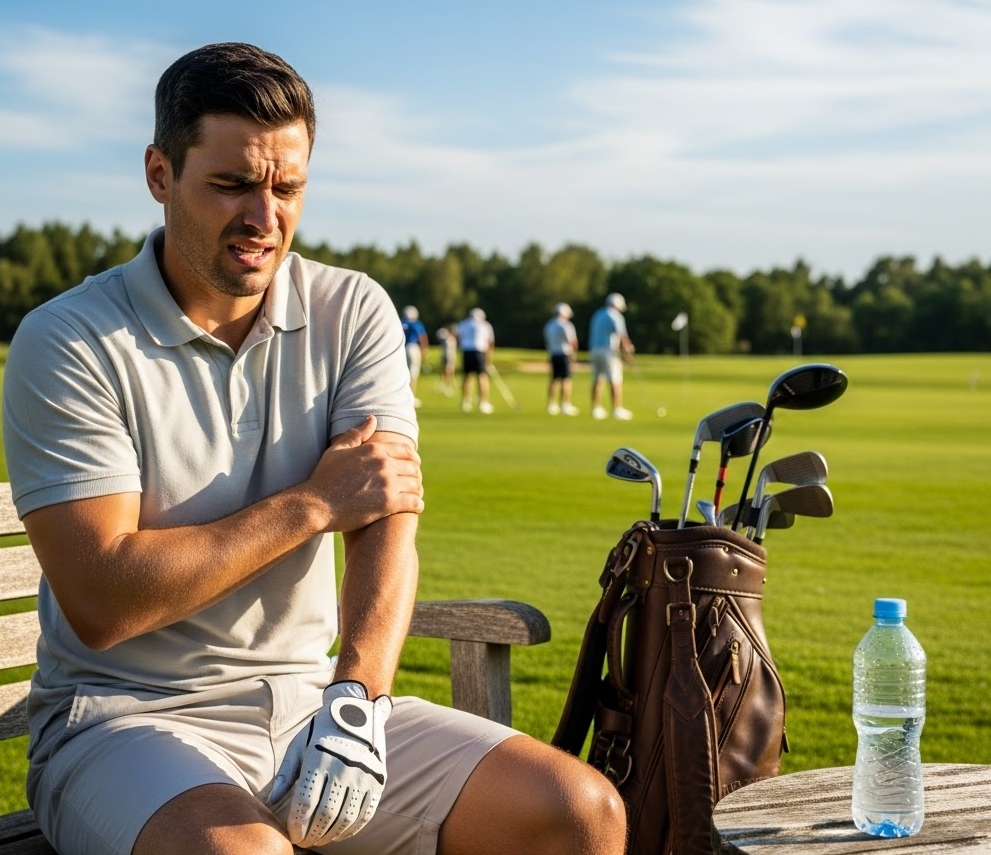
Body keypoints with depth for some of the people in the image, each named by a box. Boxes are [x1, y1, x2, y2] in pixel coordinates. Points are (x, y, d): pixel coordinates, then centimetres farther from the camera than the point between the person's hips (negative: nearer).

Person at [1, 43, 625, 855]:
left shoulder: (354, 314, 3)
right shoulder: (68, 344, -9)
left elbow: (386, 519, -9)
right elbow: (100, 604, -16)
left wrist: (356, 698, -28)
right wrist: (316, 502, -12)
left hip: (309, 693, 4)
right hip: (126, 717, -4)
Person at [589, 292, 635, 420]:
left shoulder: (597, 315, 16)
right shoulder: (616, 317, -7)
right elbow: (622, 336, -14)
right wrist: (628, 349, -1)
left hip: (594, 350, 7)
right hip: (609, 351, -7)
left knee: (597, 380, 9)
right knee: (615, 381, -5)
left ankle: (596, 409, 8)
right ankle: (617, 409, -9)